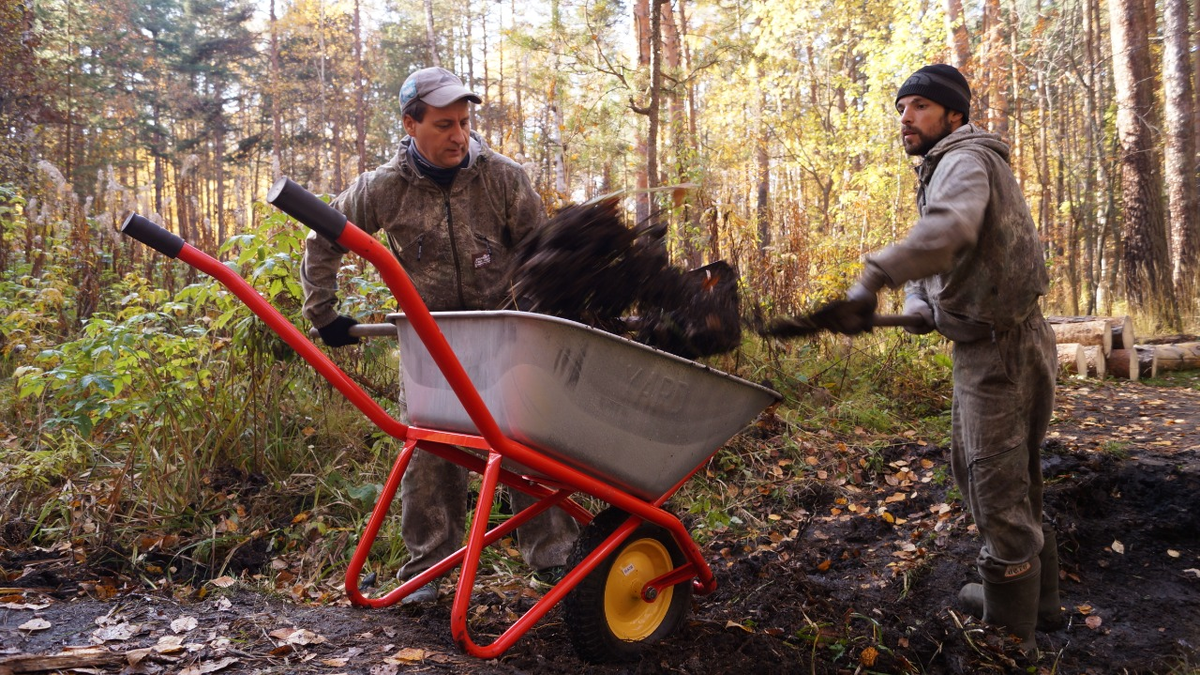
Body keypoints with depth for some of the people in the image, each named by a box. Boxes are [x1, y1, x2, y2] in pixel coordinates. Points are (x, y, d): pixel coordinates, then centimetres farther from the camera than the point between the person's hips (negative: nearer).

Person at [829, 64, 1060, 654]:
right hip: (983, 346, 11)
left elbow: (948, 230, -38)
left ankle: (1009, 633, 9)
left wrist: (872, 278, -41)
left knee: (998, 485, -5)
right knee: (975, 468, 21)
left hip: (1004, 349, -11)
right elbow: (933, 259, 17)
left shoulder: (965, 160, -14)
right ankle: (1034, 596, 39)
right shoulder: (942, 170, 18)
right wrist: (919, 303, -4)